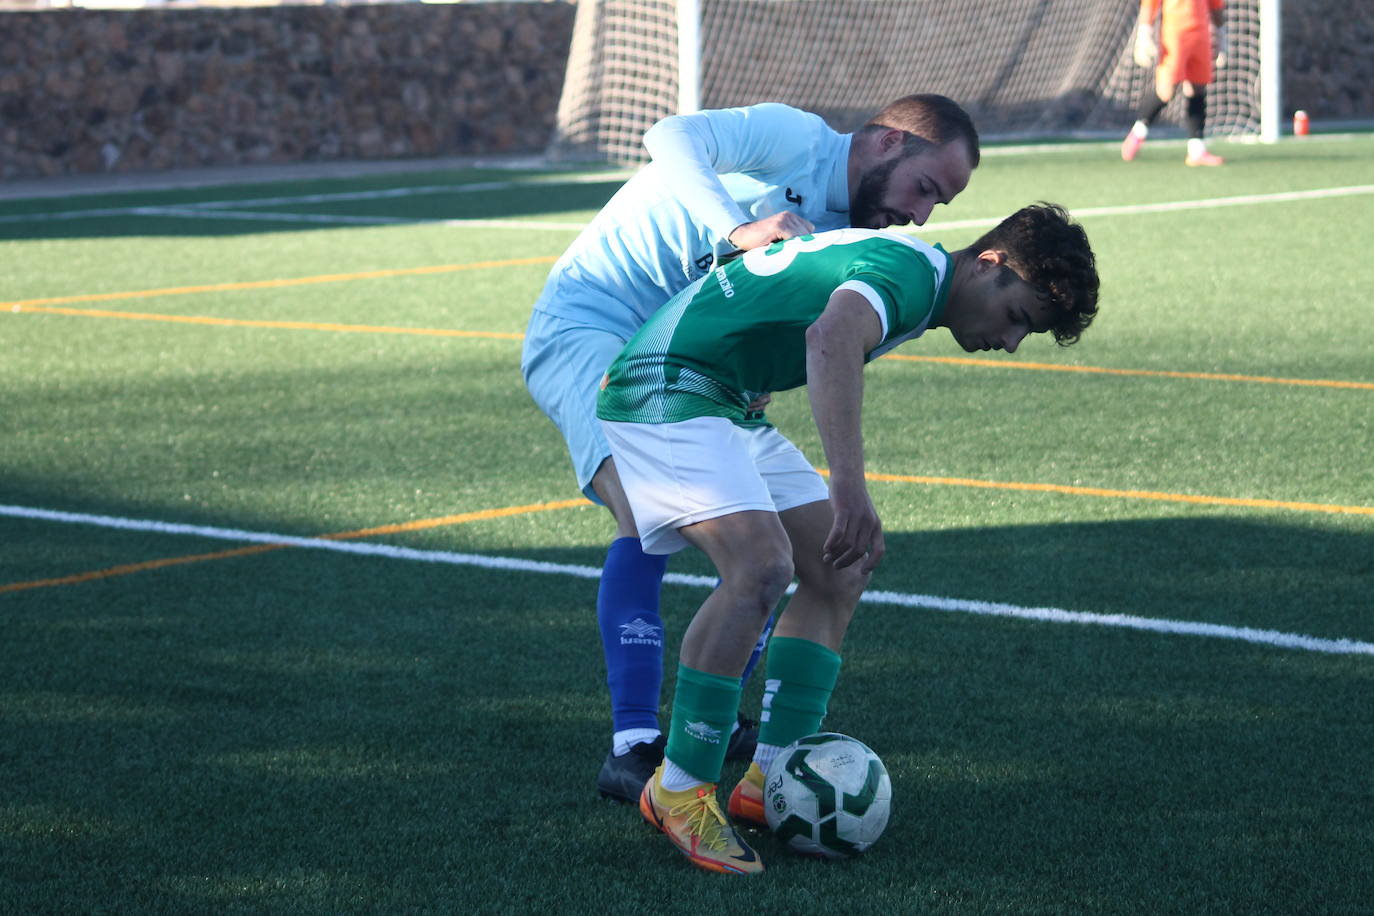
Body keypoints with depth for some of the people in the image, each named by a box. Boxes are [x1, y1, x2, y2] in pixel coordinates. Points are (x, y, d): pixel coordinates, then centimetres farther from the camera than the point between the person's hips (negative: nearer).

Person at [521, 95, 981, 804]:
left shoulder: (842, 229, 12)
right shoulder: (796, 136, -13)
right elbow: (674, 138, -30)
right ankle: (631, 750, -29)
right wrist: (739, 231, -44)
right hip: (585, 327, -9)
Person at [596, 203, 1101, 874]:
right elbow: (831, 337, -41)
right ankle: (679, 791, -16)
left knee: (836, 569, 7)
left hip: (731, 406, 11)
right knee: (760, 567, -26)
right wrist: (848, 485, -50)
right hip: (668, 387, -11)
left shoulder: (913, 275, 14)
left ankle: (768, 782, 5)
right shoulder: (910, 271, -19)